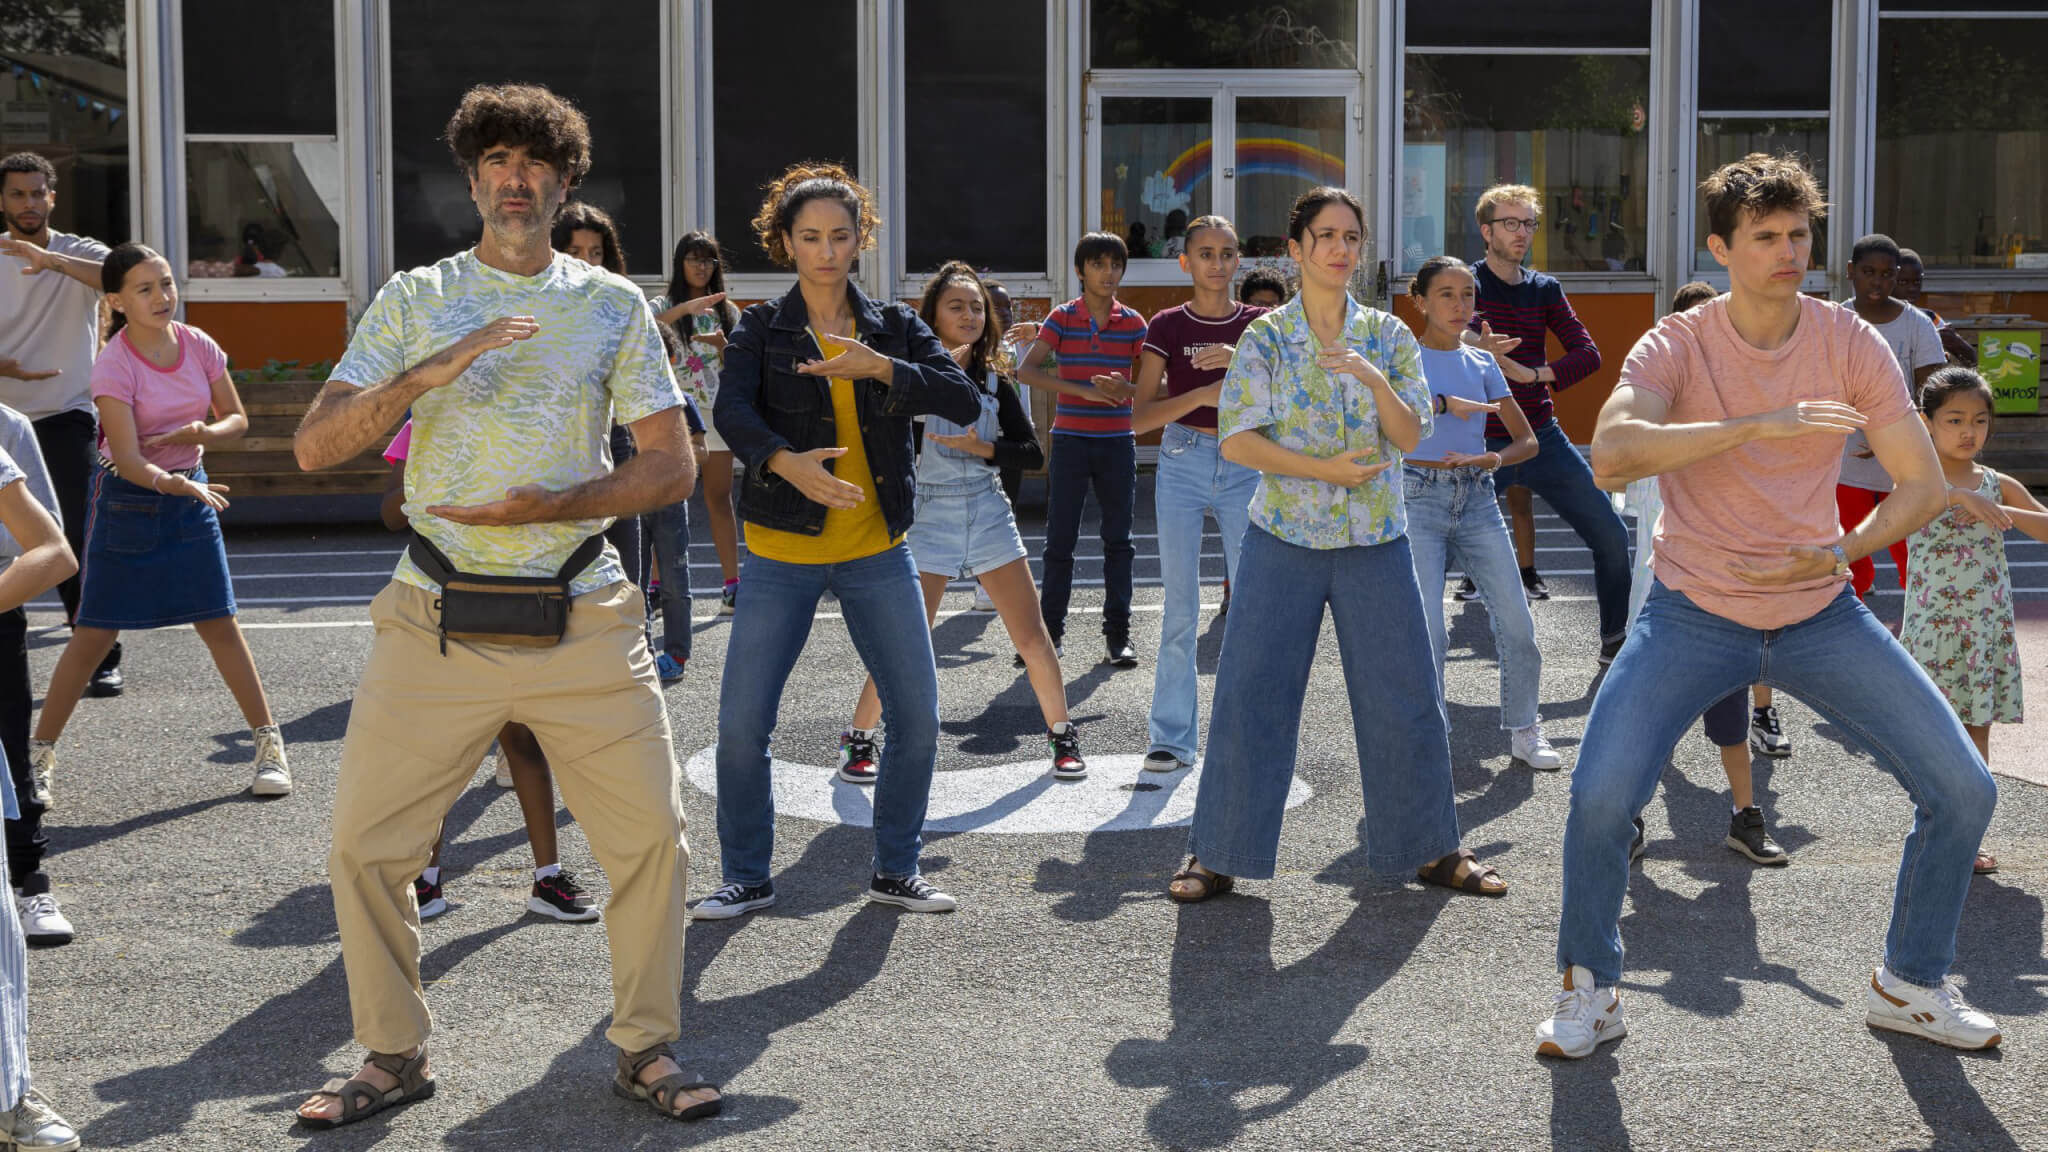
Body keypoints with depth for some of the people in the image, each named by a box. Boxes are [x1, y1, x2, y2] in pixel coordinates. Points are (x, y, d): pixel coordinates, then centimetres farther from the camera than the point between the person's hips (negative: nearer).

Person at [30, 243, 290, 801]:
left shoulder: (199, 347, -5)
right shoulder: (114, 366, -19)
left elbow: (236, 419, 6)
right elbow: (128, 460, -25)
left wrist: (204, 432, -16)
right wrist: (174, 483, -43)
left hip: (189, 494, 3)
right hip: (126, 499, -3)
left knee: (219, 623, 3)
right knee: (94, 635, -1)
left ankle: (268, 742, 10)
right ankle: (40, 753, 11)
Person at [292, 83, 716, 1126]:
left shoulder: (613, 305, 8)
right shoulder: (413, 300, 8)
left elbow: (672, 467, 3)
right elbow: (314, 446, -1)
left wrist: (548, 508, -11)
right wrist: (428, 373, -17)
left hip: (582, 618, 0)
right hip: (437, 616, 0)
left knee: (653, 836, -2)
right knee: (365, 844, 0)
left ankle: (647, 1048, 17)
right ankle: (394, 1056, 19)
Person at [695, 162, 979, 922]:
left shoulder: (893, 327, 6)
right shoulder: (761, 329, 0)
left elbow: (964, 401, -7)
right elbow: (732, 412, -18)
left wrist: (878, 368, -21)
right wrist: (787, 463, -38)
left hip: (878, 553, 2)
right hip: (783, 553, -2)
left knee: (917, 718, 2)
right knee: (741, 724, -4)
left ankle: (896, 869, 19)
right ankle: (746, 877, 14)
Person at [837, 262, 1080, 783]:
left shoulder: (995, 384, 7)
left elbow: (1033, 453, 3)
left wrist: (982, 447, -15)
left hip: (989, 516, 4)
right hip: (928, 520, -3)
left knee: (1033, 637, 1)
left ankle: (1063, 735, 17)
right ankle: (857, 740, 11)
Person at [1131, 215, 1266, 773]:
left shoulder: (1259, 324, 5)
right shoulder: (1168, 326, 1)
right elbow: (1140, 416, -4)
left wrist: (1241, 363, -20)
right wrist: (1201, 395, -18)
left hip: (1245, 465, 1)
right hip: (1182, 464, -1)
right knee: (1180, 608, 1)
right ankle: (1172, 738, 8)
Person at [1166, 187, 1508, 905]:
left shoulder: (1388, 335, 4)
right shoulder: (1265, 338, -1)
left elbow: (1411, 436, -3)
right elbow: (1236, 440, -8)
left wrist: (1375, 379, -21)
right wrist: (1326, 468, -15)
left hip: (1375, 542, 2)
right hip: (1284, 538, -2)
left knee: (1404, 698, 4)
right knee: (1250, 696, -2)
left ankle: (1433, 848, 18)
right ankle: (1218, 855, 9)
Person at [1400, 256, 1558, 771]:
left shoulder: (1483, 363, 11)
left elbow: (1527, 440, 9)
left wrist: (1493, 459, -11)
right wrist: (1447, 403, -21)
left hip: (1478, 500, 4)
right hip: (1420, 499, -4)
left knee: (1518, 626, -1)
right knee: (1426, 633, -9)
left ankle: (1524, 732, 16)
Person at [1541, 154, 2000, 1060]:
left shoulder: (1851, 344, -4)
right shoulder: (1676, 346, -11)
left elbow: (1922, 485, -3)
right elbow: (1611, 453, -30)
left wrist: (1838, 555, -21)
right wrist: (1757, 425, -36)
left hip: (1822, 615, 3)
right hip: (1695, 613, -3)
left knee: (1963, 790, -2)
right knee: (1600, 797, -20)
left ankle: (1910, 985, 21)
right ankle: (1589, 993, 4)